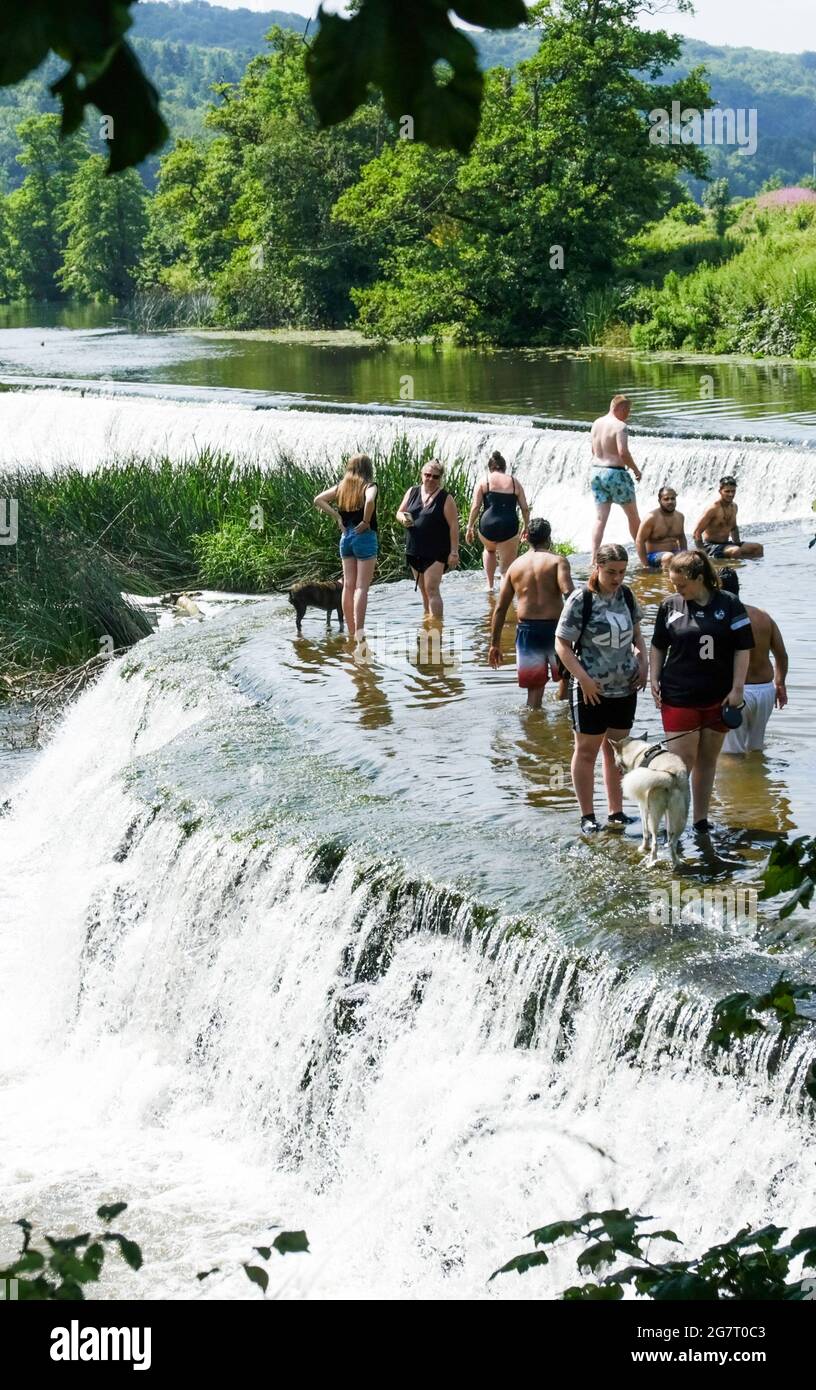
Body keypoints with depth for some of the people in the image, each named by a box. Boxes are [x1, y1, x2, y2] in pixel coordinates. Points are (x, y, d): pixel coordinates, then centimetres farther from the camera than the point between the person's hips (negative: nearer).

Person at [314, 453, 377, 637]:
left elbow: (318, 500, 4)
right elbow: (370, 500, -30)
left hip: (345, 536, 5)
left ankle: (351, 631, 15)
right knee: (362, 587, -6)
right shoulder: (369, 486, -9)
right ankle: (359, 631, -13)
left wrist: (337, 517, 3)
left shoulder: (341, 486, 7)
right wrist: (366, 521, -16)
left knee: (348, 586, 10)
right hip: (365, 537, -5)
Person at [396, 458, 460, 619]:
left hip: (436, 552, -5)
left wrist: (454, 552, -13)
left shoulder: (445, 499, -5)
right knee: (424, 591, 13)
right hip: (414, 550, 5)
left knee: (432, 590, -13)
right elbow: (399, 513, 16)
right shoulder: (412, 492, 9)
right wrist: (403, 519, -9)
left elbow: (454, 526, -8)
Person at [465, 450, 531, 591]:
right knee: (508, 567, 8)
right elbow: (525, 509, 11)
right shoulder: (515, 483, 11)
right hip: (509, 528, 0)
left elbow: (475, 507, -2)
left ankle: (489, 584, 31)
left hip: (487, 526, 0)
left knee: (489, 549, 33)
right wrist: (526, 528, 21)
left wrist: (470, 527, 4)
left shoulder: (483, 482, 5)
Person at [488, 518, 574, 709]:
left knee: (534, 688, 8)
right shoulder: (558, 561, -1)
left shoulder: (516, 565, 11)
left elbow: (500, 608, 9)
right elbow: (568, 592, -20)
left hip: (527, 630, 3)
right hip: (554, 628, -3)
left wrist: (495, 644, 14)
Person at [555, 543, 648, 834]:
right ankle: (587, 816, 13)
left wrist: (643, 663, 3)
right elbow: (562, 644, -11)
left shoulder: (626, 596, 3)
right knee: (587, 750, 5)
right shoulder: (581, 600, -14)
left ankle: (616, 812, 22)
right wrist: (584, 679, -19)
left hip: (625, 687, 5)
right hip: (591, 690, -5)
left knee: (616, 749, 14)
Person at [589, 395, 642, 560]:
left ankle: (594, 557, -3)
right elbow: (623, 452, -22)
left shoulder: (596, 424, 9)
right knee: (633, 515, 10)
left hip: (597, 472, 6)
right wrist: (635, 469, -10)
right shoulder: (620, 426, -14)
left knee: (601, 518, 6)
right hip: (615, 473, -6)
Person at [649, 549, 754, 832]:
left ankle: (701, 819, 20)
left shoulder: (728, 604, -3)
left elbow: (743, 647, -1)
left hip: (717, 698, 1)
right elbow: (658, 646, 11)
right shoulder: (670, 605, 1)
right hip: (679, 697, -1)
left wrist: (737, 688, -6)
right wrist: (654, 680, 2)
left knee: (708, 760, 11)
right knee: (682, 762, -4)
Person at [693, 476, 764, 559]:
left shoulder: (733, 506, 9)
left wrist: (739, 545, 16)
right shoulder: (713, 508, -16)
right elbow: (697, 532, -18)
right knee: (736, 552, -37)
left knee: (759, 548, -6)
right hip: (711, 545, -9)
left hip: (726, 544, 9)